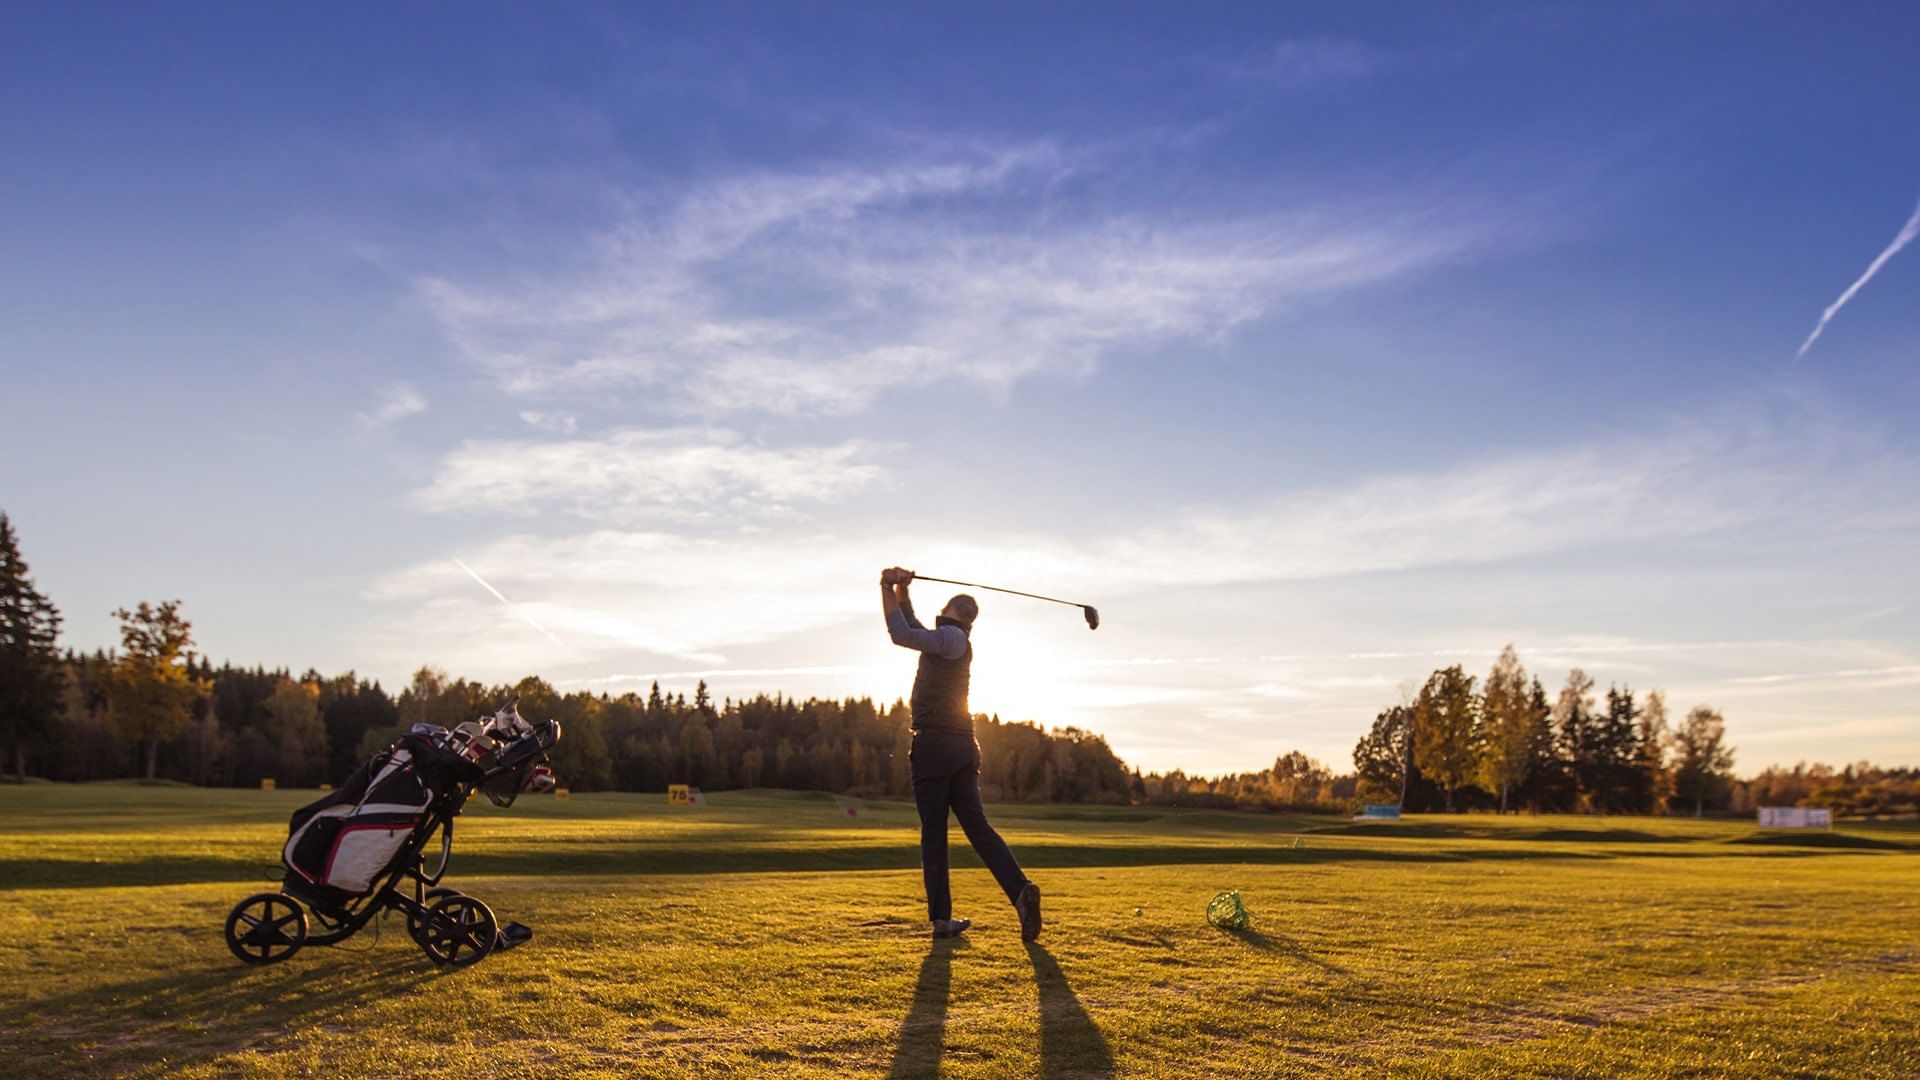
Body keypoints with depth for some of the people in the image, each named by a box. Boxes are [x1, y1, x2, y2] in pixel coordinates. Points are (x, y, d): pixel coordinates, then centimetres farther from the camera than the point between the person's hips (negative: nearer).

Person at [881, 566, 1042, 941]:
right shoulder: (949, 641, 21)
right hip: (963, 746, 8)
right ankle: (1020, 889, -16)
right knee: (977, 826, 2)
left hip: (933, 745, -8)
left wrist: (888, 589, -6)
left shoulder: (951, 637, -6)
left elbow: (902, 634, -16)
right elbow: (911, 628, 29)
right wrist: (900, 590, 17)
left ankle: (942, 917, -3)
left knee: (933, 834, -2)